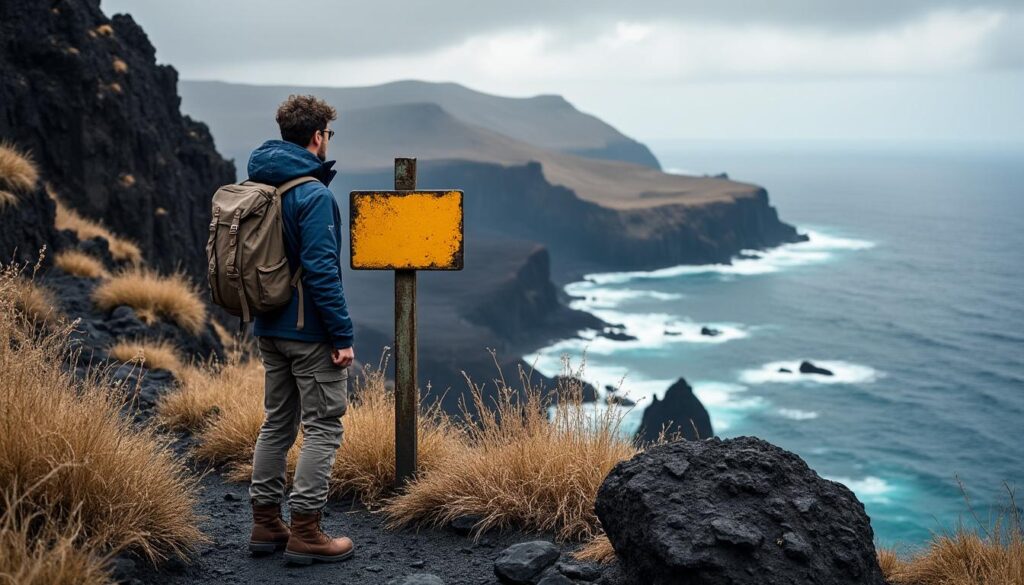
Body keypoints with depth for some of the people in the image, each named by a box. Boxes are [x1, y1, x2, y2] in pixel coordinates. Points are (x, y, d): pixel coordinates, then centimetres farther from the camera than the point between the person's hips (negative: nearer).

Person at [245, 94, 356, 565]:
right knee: (323, 427, 0)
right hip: (309, 331, -8)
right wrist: (343, 336, -17)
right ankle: (305, 532, 2)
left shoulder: (257, 187, 9)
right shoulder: (313, 195, -17)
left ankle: (265, 524, 21)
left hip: (269, 329, 9)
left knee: (278, 422, 16)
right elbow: (321, 270, -21)